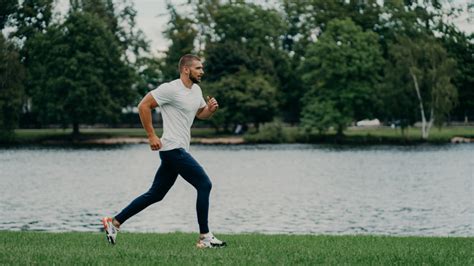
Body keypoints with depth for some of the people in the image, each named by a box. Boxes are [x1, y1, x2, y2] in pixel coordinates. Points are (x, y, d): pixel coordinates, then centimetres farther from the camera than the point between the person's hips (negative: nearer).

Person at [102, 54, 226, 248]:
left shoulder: (196, 90, 14)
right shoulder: (171, 89, -13)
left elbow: (201, 114, 28)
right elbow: (143, 105, -13)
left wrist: (210, 109, 3)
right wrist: (151, 136, -15)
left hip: (178, 150, 9)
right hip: (173, 149, -9)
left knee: (155, 195, 12)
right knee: (204, 184, -10)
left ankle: (114, 222, 17)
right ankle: (205, 238, -5)